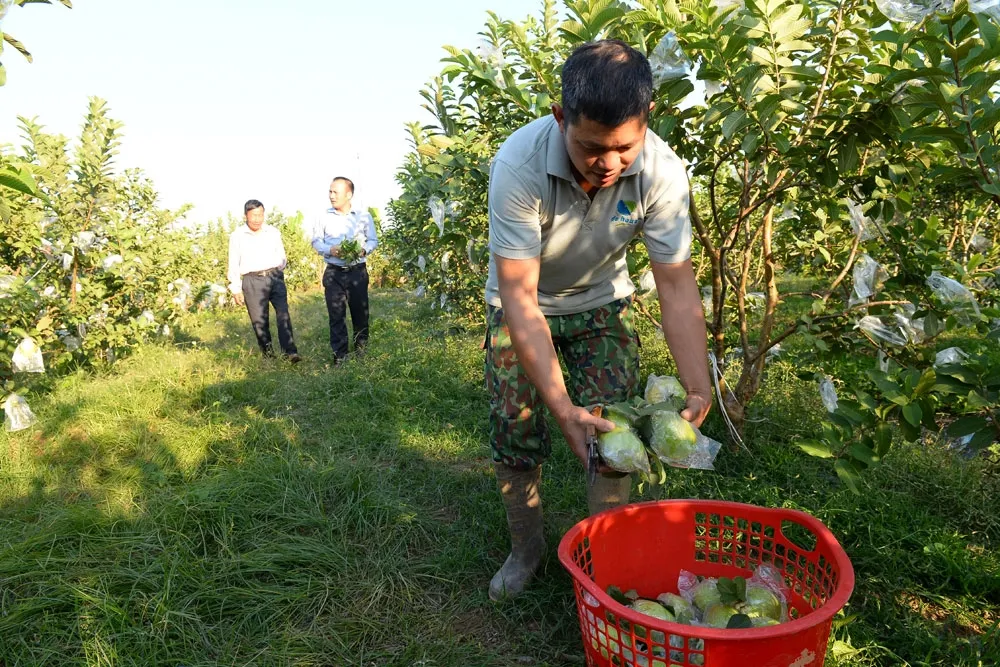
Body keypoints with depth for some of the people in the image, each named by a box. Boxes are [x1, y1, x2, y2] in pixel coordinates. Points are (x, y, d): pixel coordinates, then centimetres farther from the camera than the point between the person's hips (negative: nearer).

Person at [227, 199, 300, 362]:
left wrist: (277, 273, 4)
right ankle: (267, 352, 15)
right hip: (252, 281, -1)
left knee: (283, 313, -11)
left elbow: (281, 257, 17)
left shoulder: (273, 232, 9)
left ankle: (290, 351, -14)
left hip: (275, 277, 1)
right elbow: (233, 264, 3)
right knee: (259, 320, 2)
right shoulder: (237, 236, 2)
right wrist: (236, 289, 2)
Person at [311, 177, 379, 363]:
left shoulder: (364, 216, 2)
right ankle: (339, 355, 7)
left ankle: (361, 351, 21)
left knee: (360, 312, 6)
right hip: (333, 273, 0)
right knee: (336, 315, 0)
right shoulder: (324, 217, 1)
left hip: (357, 271, 0)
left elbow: (373, 241, 5)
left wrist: (364, 250, -16)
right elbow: (316, 241, 5)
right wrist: (330, 250, -15)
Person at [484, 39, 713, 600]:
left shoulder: (663, 172, -28)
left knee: (617, 433, -5)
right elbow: (519, 297, -35)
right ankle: (526, 549, 24)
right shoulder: (519, 164, -36)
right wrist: (561, 405, -43)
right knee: (515, 431, -1)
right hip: (522, 305, -1)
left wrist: (699, 390, -35)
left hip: (602, 302, 2)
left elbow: (677, 285, -23)